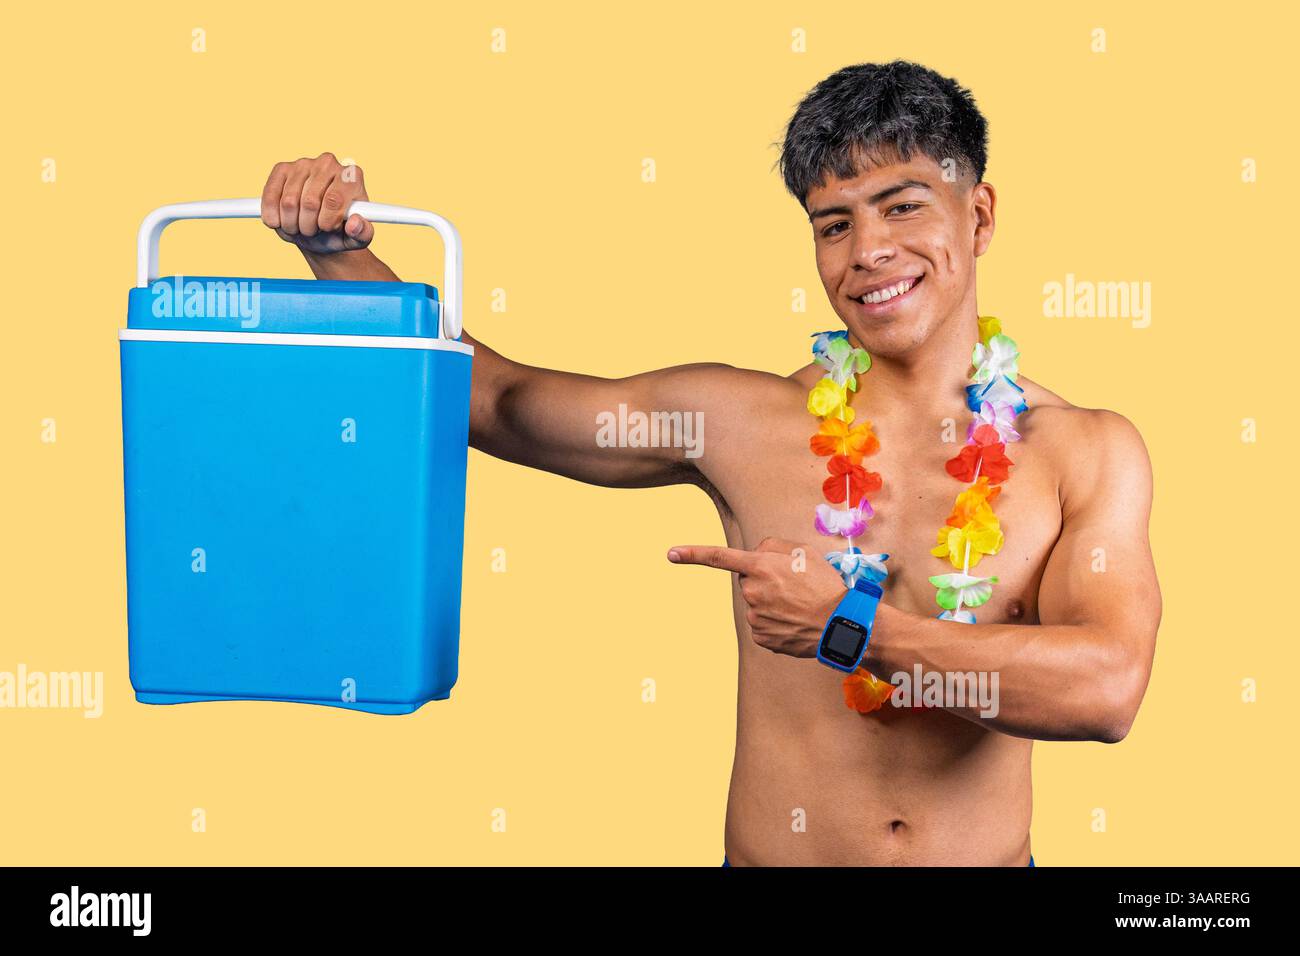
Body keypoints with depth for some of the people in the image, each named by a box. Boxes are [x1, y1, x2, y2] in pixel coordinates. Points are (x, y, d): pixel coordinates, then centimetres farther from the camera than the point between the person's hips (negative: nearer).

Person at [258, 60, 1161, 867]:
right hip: (773, 851, 0)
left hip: (986, 851, 0)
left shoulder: (1087, 451, -7)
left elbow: (1107, 686, -19)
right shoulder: (740, 419, -7)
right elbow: (477, 390, -3)